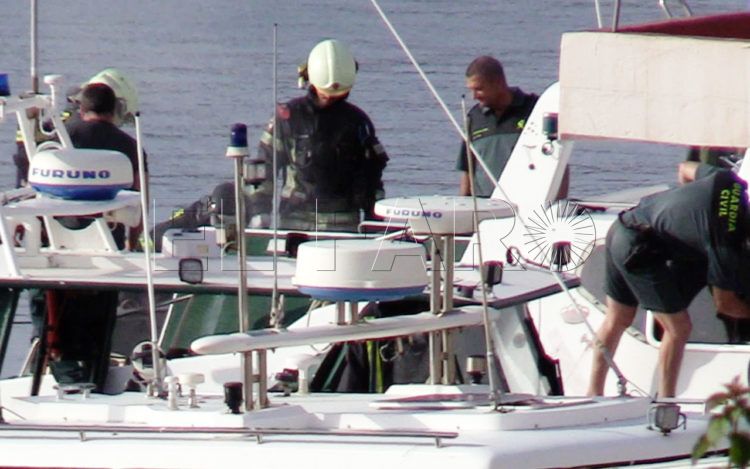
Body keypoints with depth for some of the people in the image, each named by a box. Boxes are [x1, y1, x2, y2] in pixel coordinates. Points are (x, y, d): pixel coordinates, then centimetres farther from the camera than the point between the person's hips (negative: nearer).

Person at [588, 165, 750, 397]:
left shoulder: (727, 182, -3)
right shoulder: (726, 240, -20)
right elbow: (725, 303, -8)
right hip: (638, 250, -9)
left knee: (616, 321, 20)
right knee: (678, 327, 0)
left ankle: (594, 393, 29)